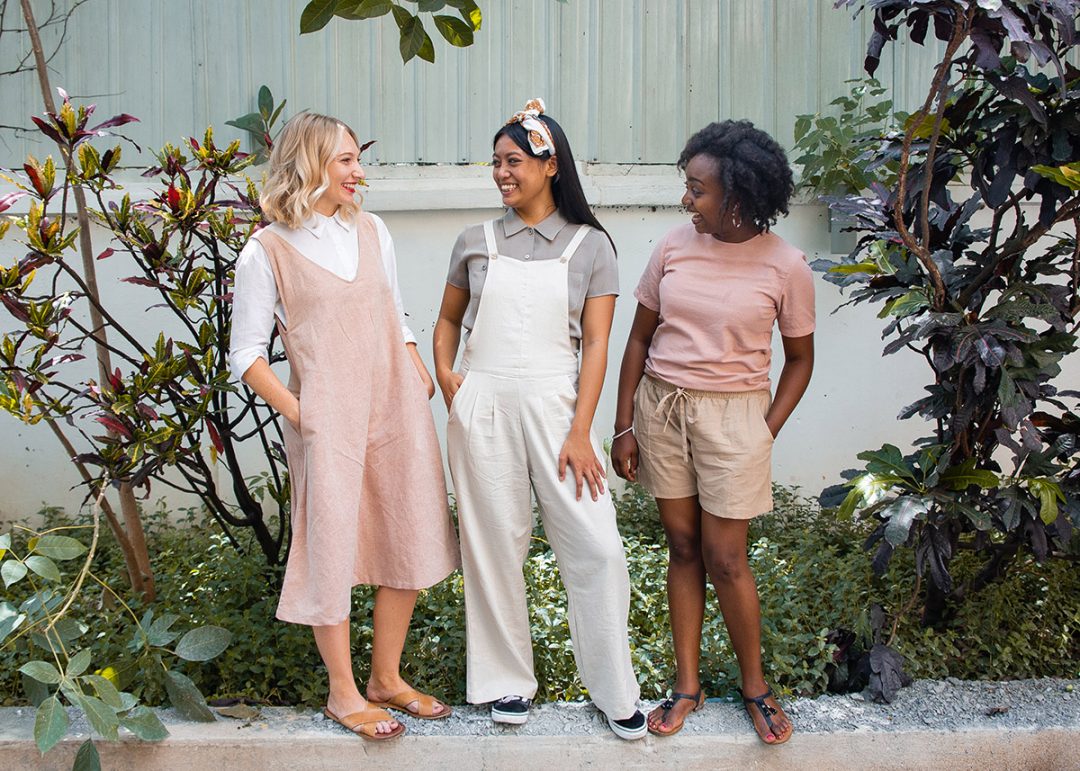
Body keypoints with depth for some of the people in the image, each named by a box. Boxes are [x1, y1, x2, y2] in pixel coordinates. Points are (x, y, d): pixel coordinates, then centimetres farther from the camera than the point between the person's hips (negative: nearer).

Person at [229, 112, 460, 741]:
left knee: (409, 544, 10)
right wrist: (296, 412, -12)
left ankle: (387, 678, 26)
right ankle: (344, 692, 18)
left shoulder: (371, 230, 11)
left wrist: (420, 373, 6)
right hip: (329, 422, -5)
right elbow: (247, 352, -3)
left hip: (398, 409, 6)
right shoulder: (267, 252, -4)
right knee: (334, 548, 2)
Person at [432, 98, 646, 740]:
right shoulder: (477, 242, 10)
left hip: (555, 404, -2)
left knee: (597, 548, -4)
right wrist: (445, 372, 3)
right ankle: (508, 681, 24)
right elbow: (448, 319, 23)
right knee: (495, 546, 7)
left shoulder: (590, 245, 4)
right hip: (482, 407, 2)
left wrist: (580, 432, -9)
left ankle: (616, 692, 13)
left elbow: (596, 345, -1)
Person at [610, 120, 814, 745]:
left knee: (725, 557, 0)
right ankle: (688, 684, 22)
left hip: (732, 412, -3)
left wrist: (766, 432, -6)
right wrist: (624, 426, 3)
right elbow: (640, 338, 5)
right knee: (682, 545, 10)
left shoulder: (785, 266, -8)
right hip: (660, 405, 3)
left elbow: (799, 359, 3)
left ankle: (756, 685, 21)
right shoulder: (675, 248, -1)